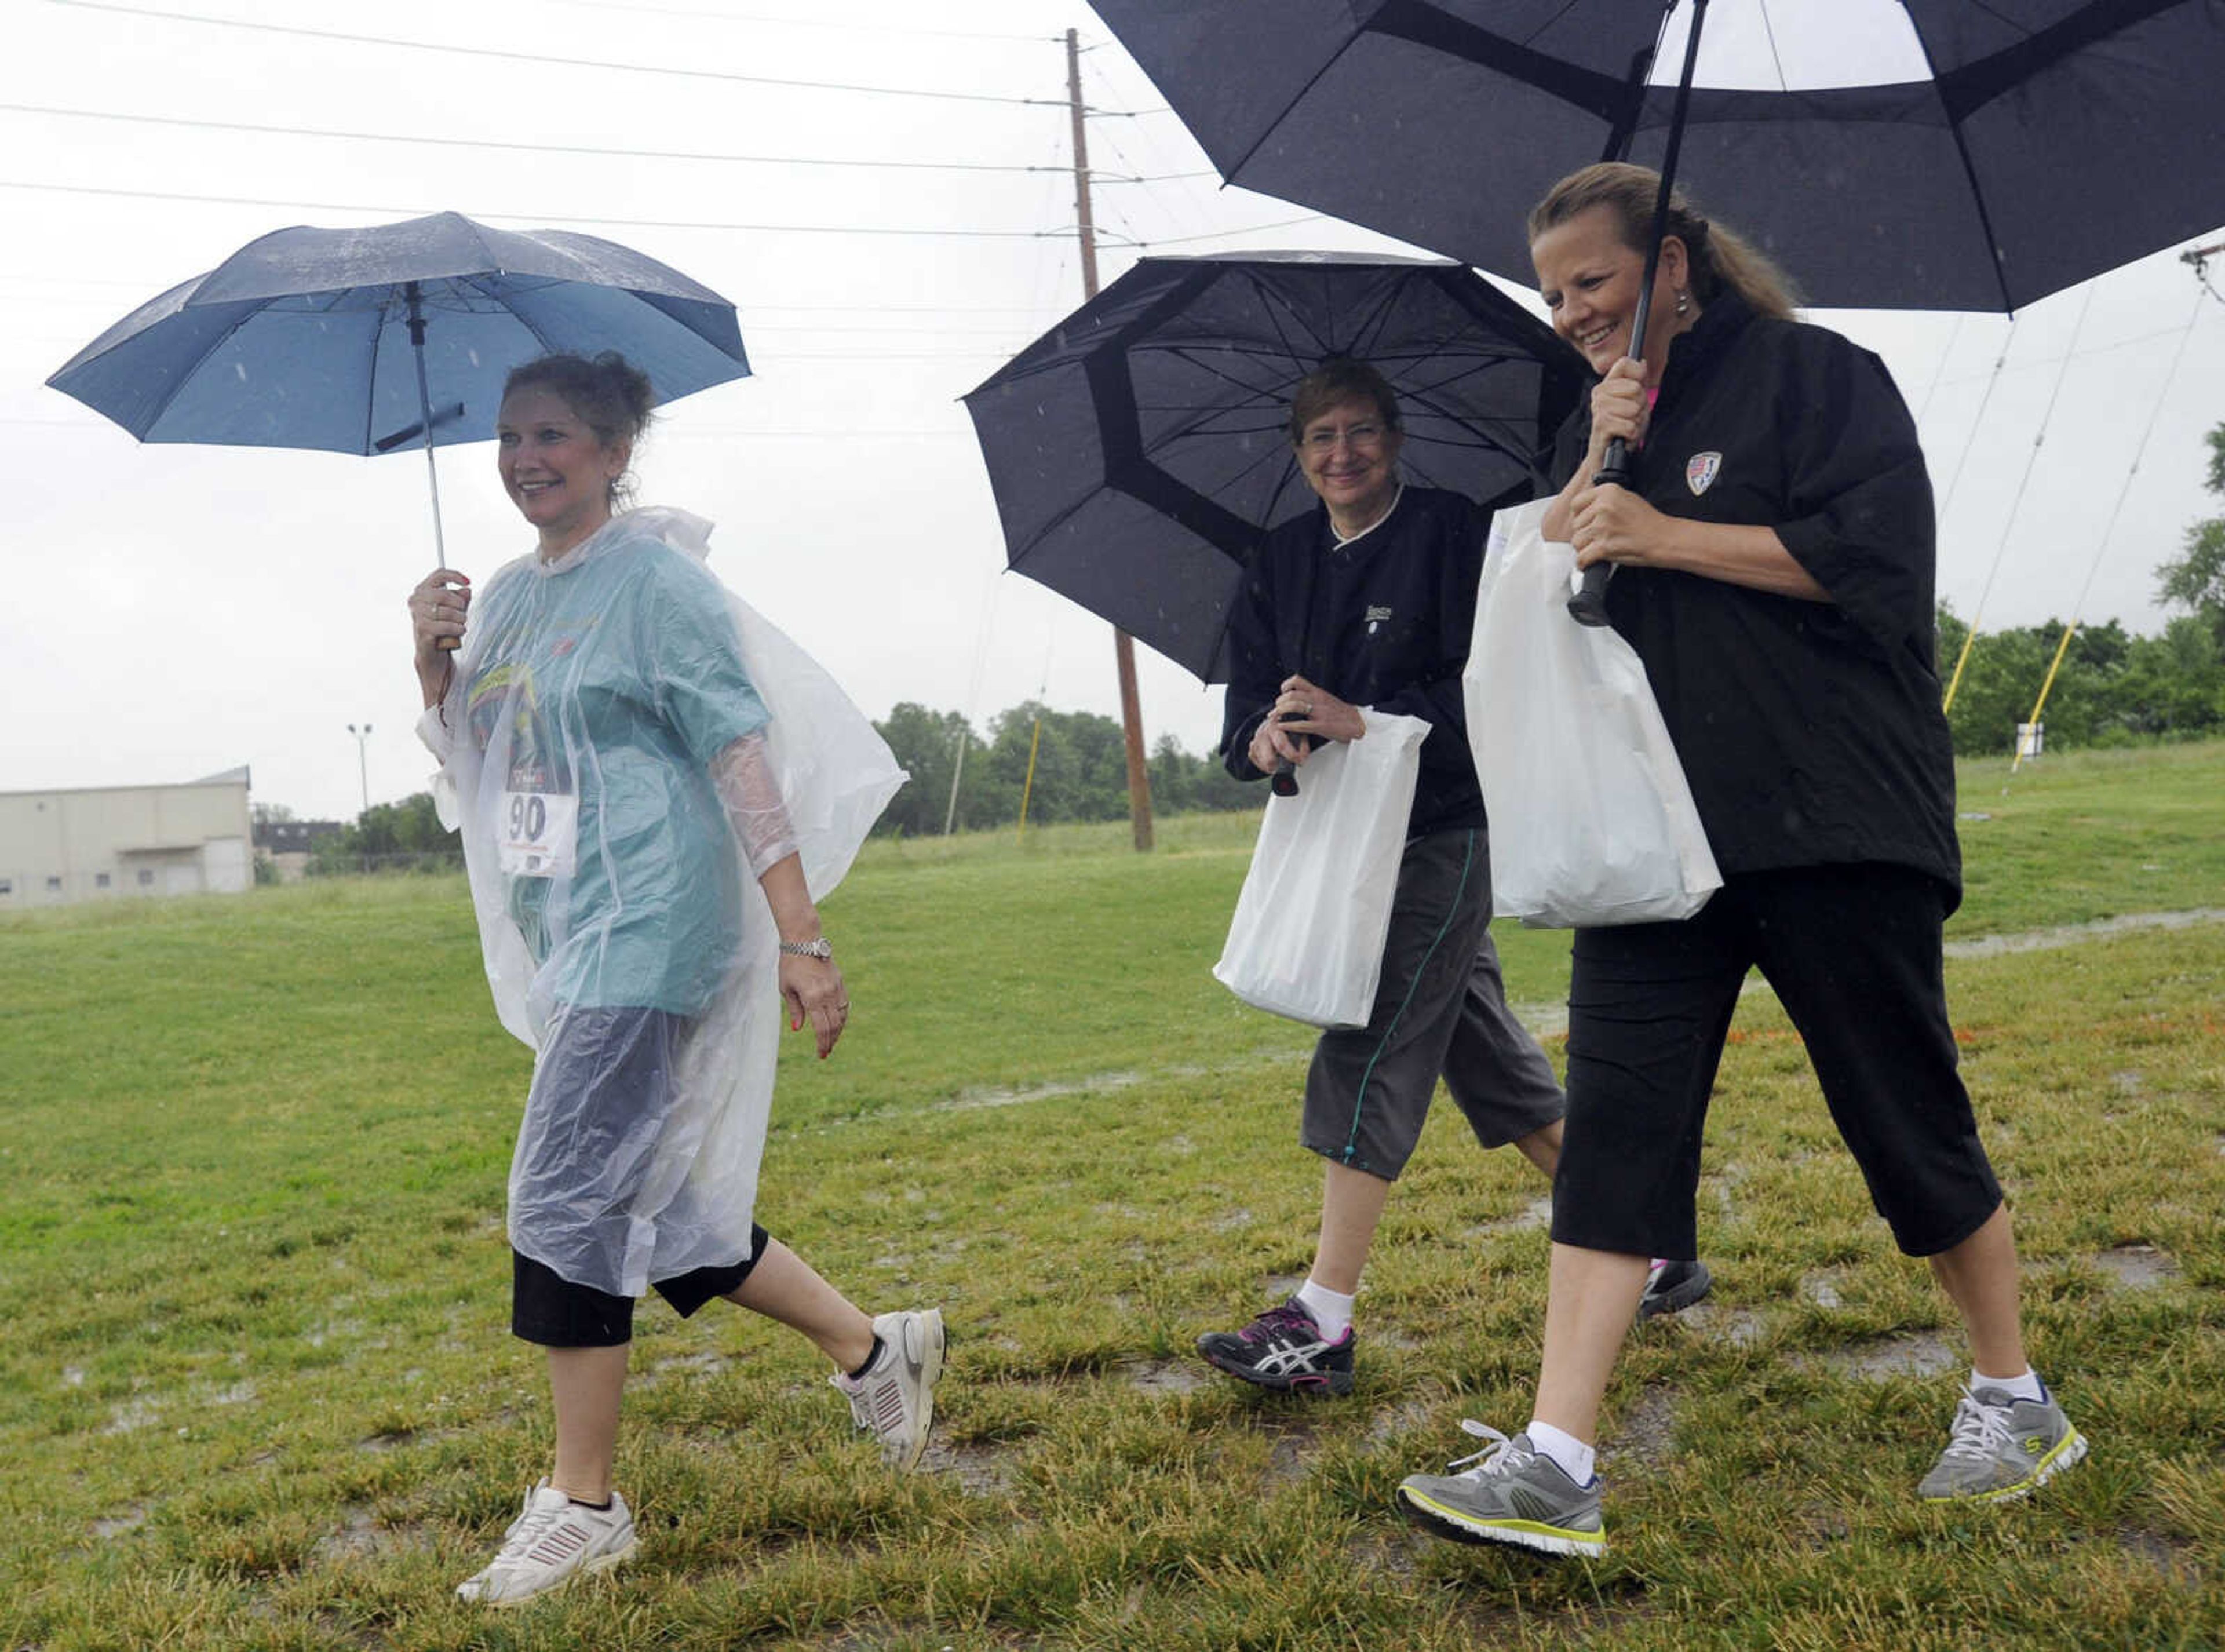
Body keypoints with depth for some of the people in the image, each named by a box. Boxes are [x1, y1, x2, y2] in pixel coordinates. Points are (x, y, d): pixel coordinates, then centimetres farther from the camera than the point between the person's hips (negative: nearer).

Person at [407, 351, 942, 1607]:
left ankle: (584, 1506, 7)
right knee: (650, 1205, 11)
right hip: (567, 940, 9)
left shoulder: (657, 581, -7)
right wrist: (435, 668, 1)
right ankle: (877, 1349, 26)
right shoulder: (508, 594, 15)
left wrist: (802, 939, -18)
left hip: (647, 928, -8)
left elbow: (746, 759, -12)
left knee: (565, 1203, -8)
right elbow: (478, 771, 20)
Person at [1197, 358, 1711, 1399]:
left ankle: (1322, 1326, -8)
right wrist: (1262, 741, -19)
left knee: (1370, 1057, -12)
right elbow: (1247, 705, 5)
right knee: (1491, 1061, 13)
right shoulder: (1281, 564, 11)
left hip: (1443, 834, -7)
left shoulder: (1452, 533, -6)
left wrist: (1363, 720, -25)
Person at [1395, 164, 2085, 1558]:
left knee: (1912, 1128, 5)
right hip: (1655, 839, 5)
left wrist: (1664, 535, -12)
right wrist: (1597, 467, -2)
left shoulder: (1816, 377, 0)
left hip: (1835, 828, -5)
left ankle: (2017, 1402, 28)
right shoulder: (1594, 431, 19)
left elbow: (1872, 560, -13)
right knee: (1615, 1129, -4)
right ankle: (1555, 1468, -5)